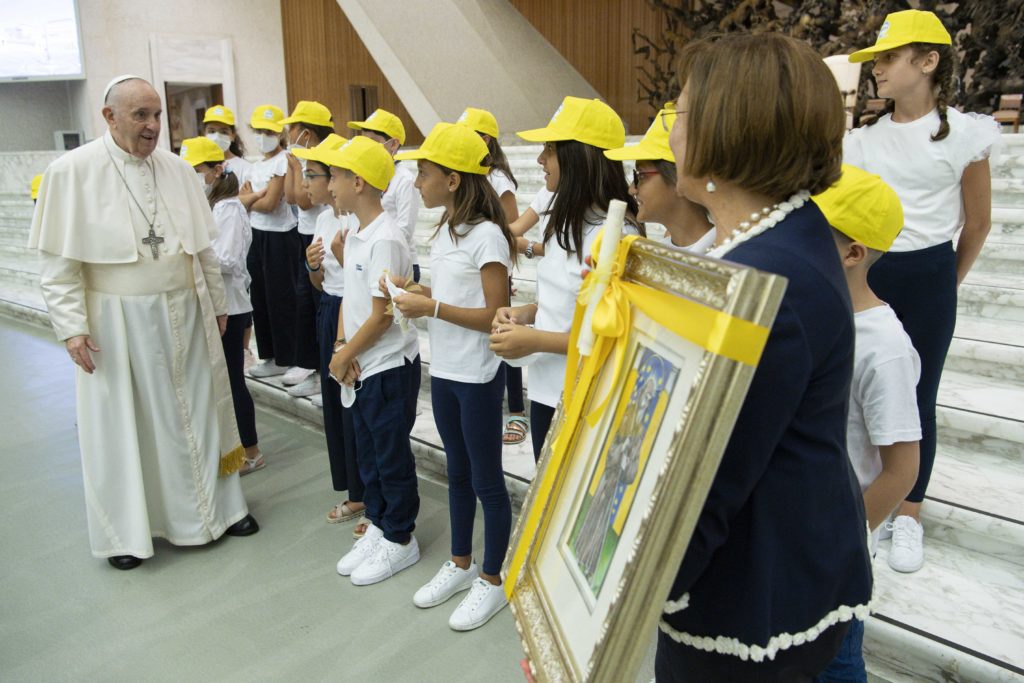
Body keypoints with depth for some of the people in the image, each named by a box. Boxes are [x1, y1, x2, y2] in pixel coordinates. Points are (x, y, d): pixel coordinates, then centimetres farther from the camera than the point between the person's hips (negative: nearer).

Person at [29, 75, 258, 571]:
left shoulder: (178, 169, 4)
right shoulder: (72, 171, -8)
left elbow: (204, 247, 10)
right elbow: (58, 259, -7)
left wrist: (217, 303, 12)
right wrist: (71, 325, -12)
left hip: (183, 314, 4)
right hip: (116, 320, -3)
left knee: (197, 410, 13)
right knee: (123, 423, 7)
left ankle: (216, 506, 29)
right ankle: (126, 531, 24)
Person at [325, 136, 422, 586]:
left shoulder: (385, 240, -20)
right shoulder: (355, 234, 8)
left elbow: (382, 315, -20)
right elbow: (348, 296, 10)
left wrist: (344, 356, -11)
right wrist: (341, 347, -3)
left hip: (390, 367, -9)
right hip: (361, 367, 9)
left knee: (392, 456, 6)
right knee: (367, 452, 18)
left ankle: (400, 540, 23)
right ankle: (378, 527, 35)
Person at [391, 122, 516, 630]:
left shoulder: (485, 235, -17)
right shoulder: (445, 230, 10)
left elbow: (493, 316, -20)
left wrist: (432, 308, -22)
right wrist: (415, 293, 0)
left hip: (477, 377, -8)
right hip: (443, 371, 9)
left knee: (486, 480, 6)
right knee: (458, 472, 20)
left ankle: (492, 580, 23)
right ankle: (460, 564, 37)